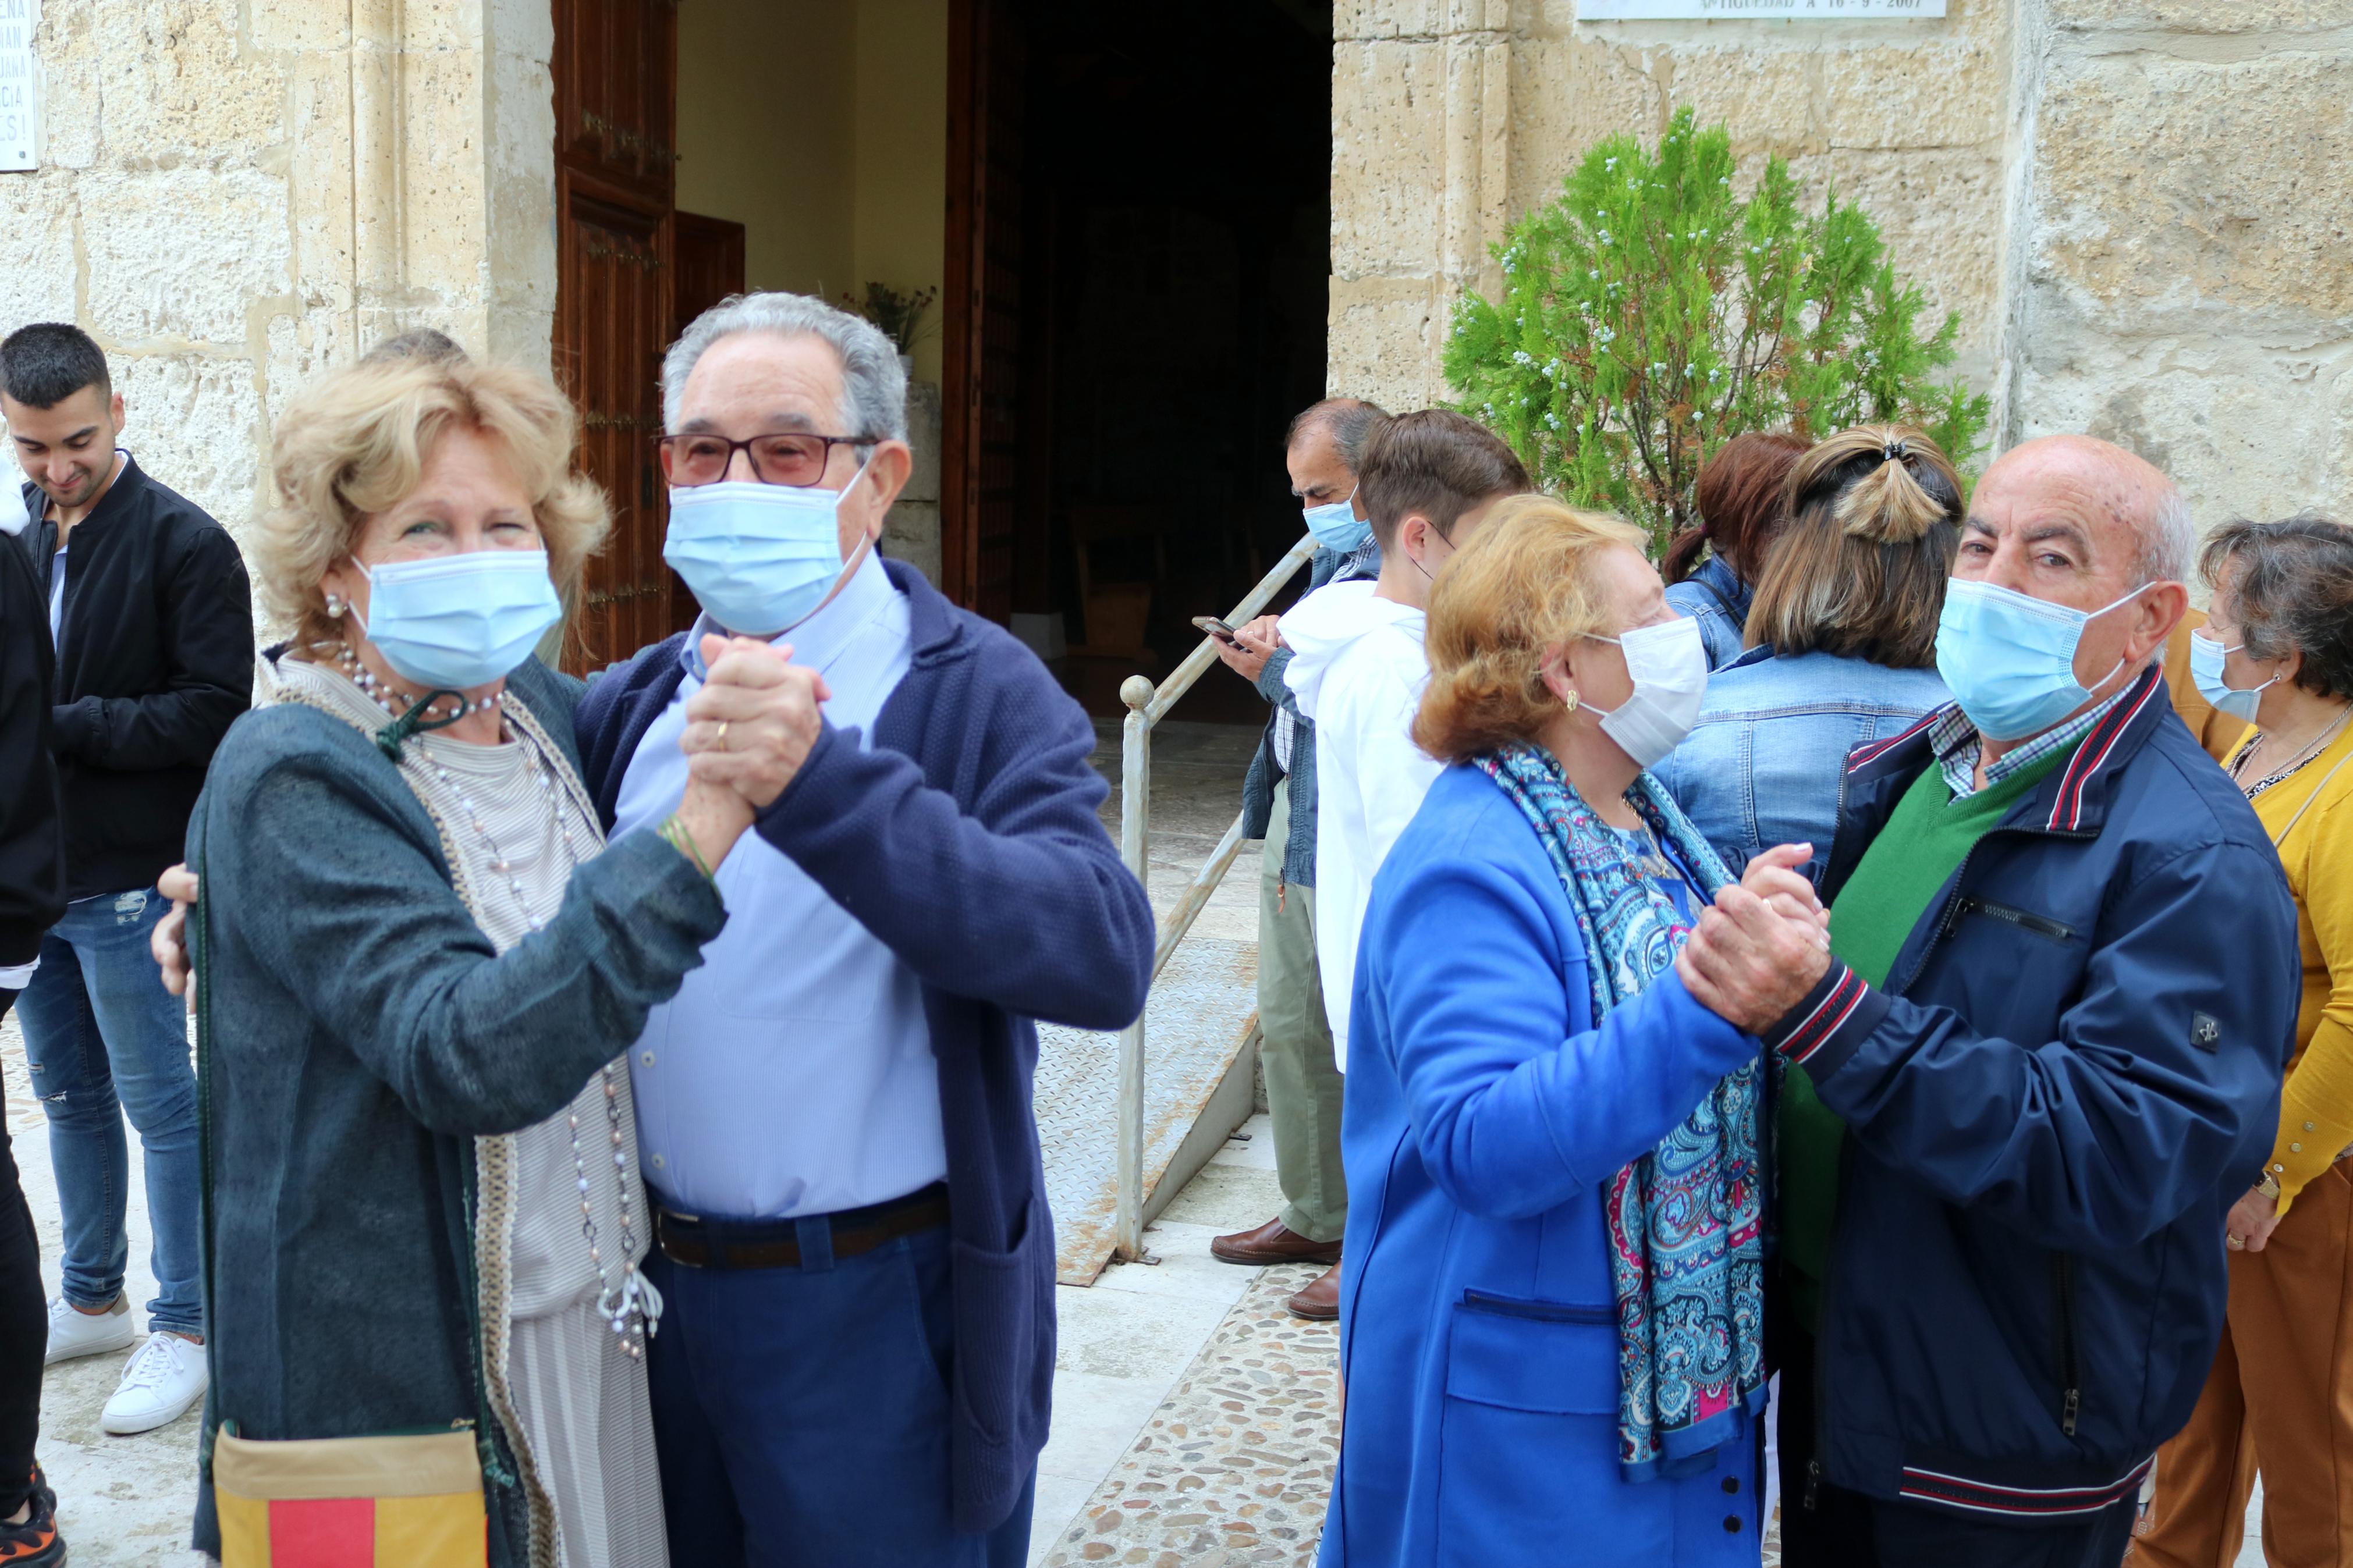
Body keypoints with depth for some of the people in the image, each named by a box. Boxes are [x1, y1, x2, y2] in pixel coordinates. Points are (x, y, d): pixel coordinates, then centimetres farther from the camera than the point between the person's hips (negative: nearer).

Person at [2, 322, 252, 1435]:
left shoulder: (184, 543, -11)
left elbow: (216, 712, -17)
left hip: (126, 881, -7)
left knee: (159, 1104, 1)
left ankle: (184, 1327, 13)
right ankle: (91, 1301, 31)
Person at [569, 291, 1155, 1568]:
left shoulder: (977, 694, -12)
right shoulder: (634, 706, 5)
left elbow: (1104, 956, -29)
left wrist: (823, 783, -40)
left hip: (882, 1319, -5)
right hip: (658, 1287, 5)